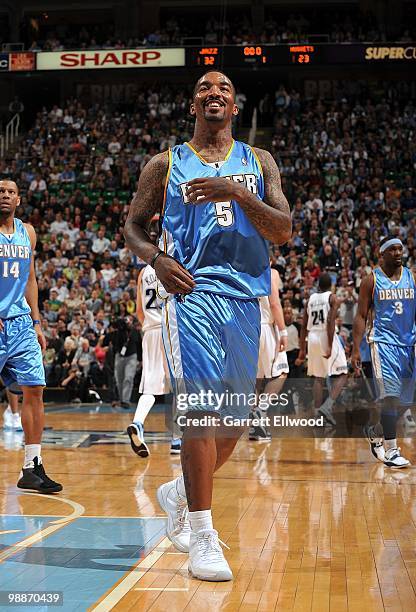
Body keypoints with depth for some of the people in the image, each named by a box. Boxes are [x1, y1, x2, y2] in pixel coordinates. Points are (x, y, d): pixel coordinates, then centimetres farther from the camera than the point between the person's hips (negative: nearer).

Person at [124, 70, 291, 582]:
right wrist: (156, 258, -9)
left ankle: (179, 494, 35)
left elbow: (284, 232, 2)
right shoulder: (166, 164, 9)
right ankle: (201, 535, -11)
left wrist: (239, 193, -14)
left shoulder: (258, 162, 12)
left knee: (234, 417, 10)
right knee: (202, 406, -17)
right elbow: (133, 225, 12)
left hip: (244, 297, 4)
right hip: (191, 291, -4)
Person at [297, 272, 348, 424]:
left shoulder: (310, 299, 11)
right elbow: (331, 322, -16)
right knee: (341, 375, 2)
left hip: (312, 338, 5)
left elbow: (304, 326, 11)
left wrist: (302, 350, 16)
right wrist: (330, 346, -19)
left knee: (318, 377, 12)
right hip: (327, 337, -5)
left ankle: (318, 415, 7)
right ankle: (327, 406, -17)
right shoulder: (332, 298, -3)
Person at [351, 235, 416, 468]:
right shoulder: (372, 280, 0)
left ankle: (375, 432, 32)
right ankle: (391, 451, -12)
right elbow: (361, 316, 0)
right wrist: (356, 349, -8)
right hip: (383, 342, -4)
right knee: (391, 396, -16)